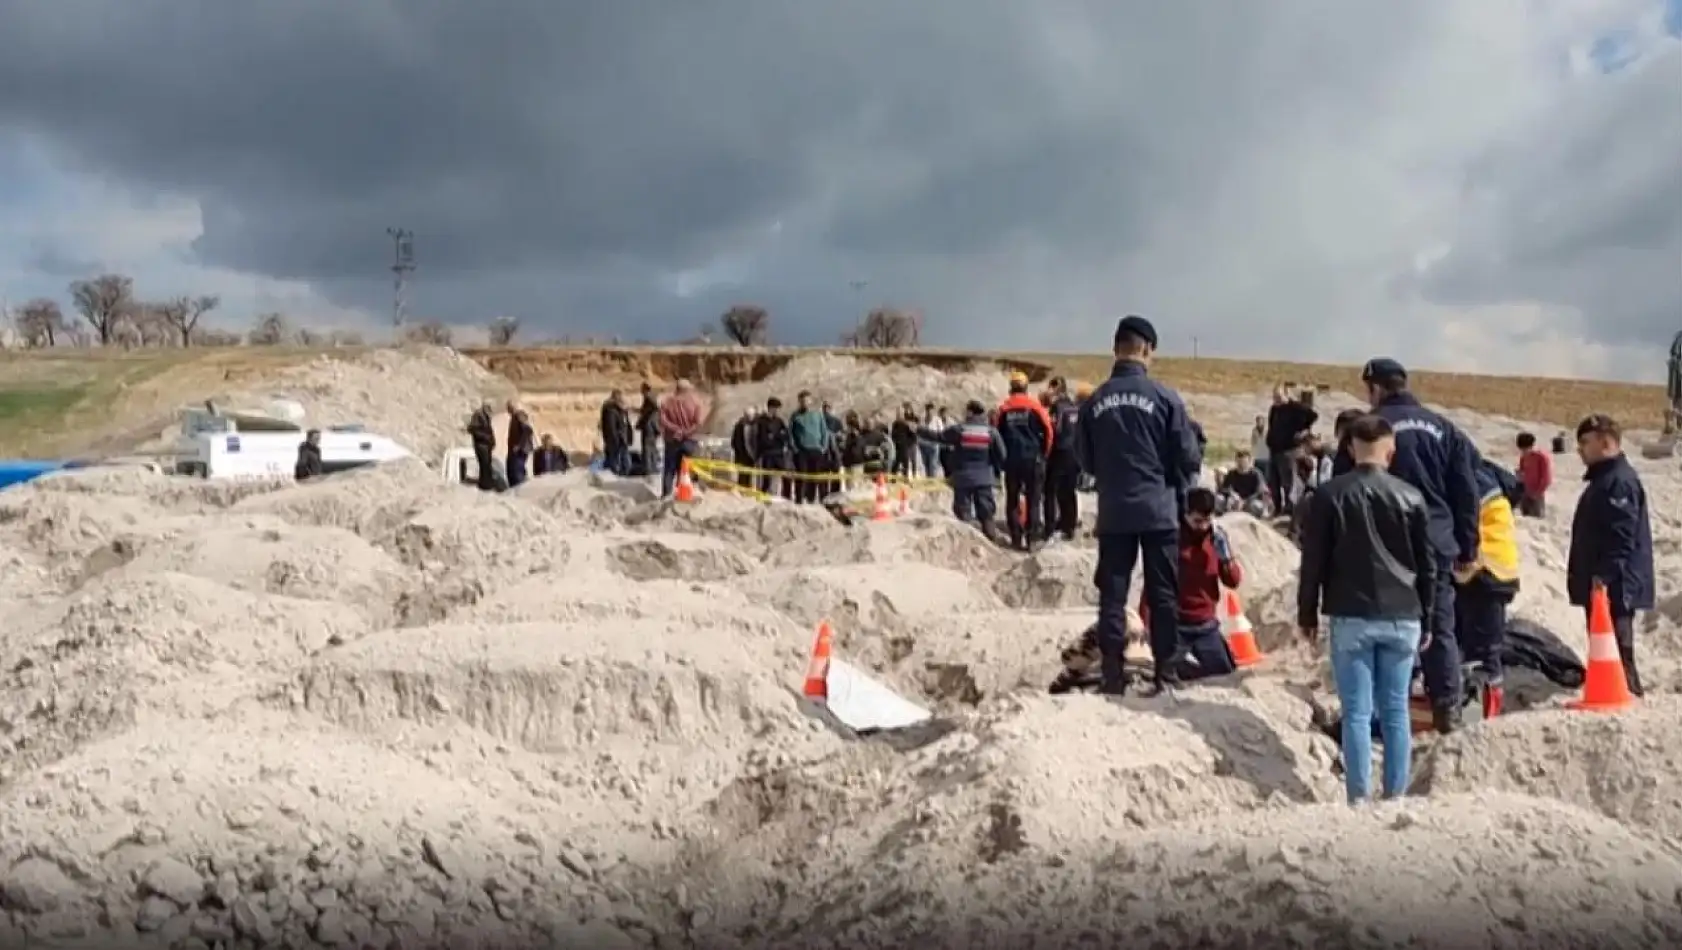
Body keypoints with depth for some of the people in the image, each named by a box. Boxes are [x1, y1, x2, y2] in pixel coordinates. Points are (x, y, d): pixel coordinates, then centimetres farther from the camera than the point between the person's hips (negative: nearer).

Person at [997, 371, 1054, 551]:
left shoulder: (1004, 408, 2)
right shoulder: (1034, 406, -3)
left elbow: (998, 433, 4)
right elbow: (1047, 431, -3)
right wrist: (1044, 453, 11)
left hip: (1011, 459, 2)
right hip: (1033, 458, -2)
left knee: (1012, 500, 9)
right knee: (1033, 500, 4)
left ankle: (1016, 539, 6)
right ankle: (1032, 539, -1)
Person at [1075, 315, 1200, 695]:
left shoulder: (1094, 401, -3)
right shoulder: (1165, 397, -9)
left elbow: (1084, 458, 5)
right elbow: (1187, 457, -4)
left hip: (1112, 513, 2)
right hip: (1158, 510, -1)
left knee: (1112, 594, 6)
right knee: (1162, 595, 7)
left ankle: (1112, 676, 5)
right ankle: (1165, 674, 9)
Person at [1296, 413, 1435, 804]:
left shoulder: (1329, 495, -2)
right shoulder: (1411, 497, 3)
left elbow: (1313, 560, -1)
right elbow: (1428, 564, 8)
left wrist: (1307, 614, 8)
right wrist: (1426, 617, 17)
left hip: (1350, 618, -2)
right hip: (1402, 618, 2)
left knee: (1357, 713, 0)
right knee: (1396, 710, 9)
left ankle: (1359, 798, -2)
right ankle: (1396, 795, 11)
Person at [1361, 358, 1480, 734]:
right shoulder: (1443, 427, 10)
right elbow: (1467, 492, 10)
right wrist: (1467, 546, 16)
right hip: (1438, 542, 4)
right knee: (1441, 628, 9)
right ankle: (1448, 709, 8)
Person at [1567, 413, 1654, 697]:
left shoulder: (1620, 481, -15)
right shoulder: (1602, 479, 20)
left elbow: (1622, 536, -23)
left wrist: (1604, 576, -25)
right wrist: (1584, 574, 24)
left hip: (1615, 586, -11)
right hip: (1601, 584, 11)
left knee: (1616, 647, -10)